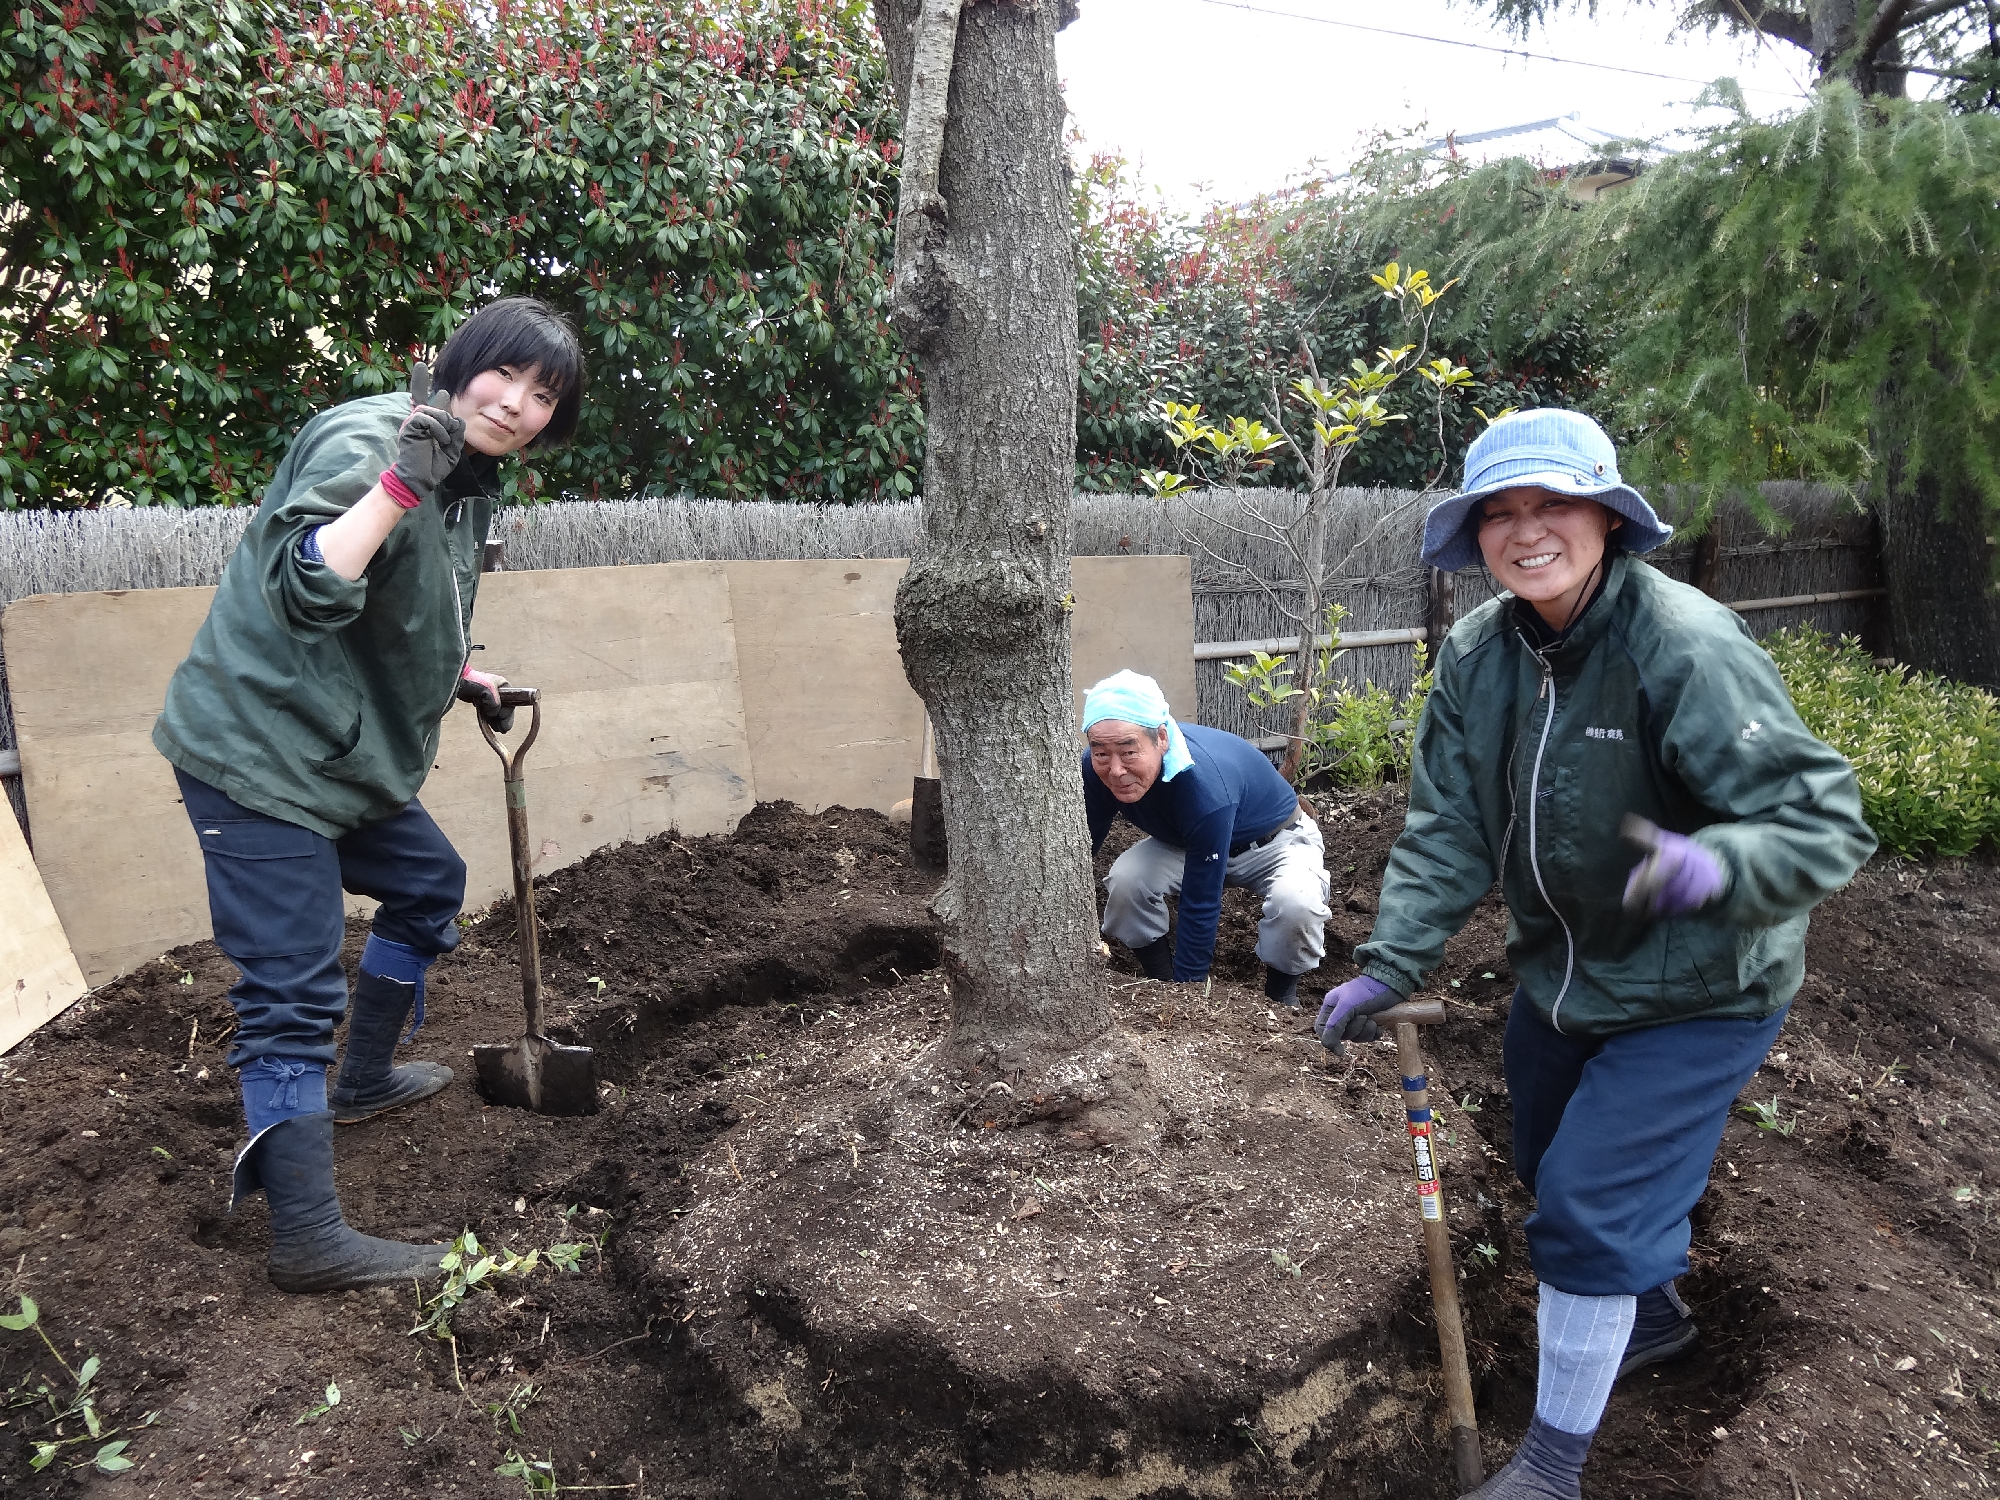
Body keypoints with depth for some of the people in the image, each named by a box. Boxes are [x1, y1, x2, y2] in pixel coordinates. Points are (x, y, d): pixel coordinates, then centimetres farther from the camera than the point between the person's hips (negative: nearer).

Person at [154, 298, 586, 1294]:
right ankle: (309, 1242, -2)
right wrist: (403, 481, -40)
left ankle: (363, 1081, 42)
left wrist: (463, 677, 21)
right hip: (256, 749, -10)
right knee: (294, 994, -9)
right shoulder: (365, 441, -20)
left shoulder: (471, 482, 10)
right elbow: (303, 593, -34)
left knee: (428, 883, 23)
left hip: (348, 752, 10)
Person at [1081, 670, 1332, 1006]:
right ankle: (1161, 986, -1)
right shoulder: (1099, 769, -25)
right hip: (1182, 843, 4)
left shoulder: (1205, 784, -42)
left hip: (1277, 842, -4)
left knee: (1297, 902, -35)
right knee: (1126, 879, -25)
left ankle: (1280, 995, -5)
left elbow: (1199, 905, -35)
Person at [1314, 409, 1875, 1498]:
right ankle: (1652, 1314, 55)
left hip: (1696, 989, -7)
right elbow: (1448, 829, -8)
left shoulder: (1689, 647, -28)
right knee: (1550, 1165, 24)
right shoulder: (1476, 654, -9)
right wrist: (1389, 966, -16)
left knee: (1591, 1205, -6)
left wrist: (1715, 866, -48)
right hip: (1559, 967, 7)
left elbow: (1827, 819, -28)